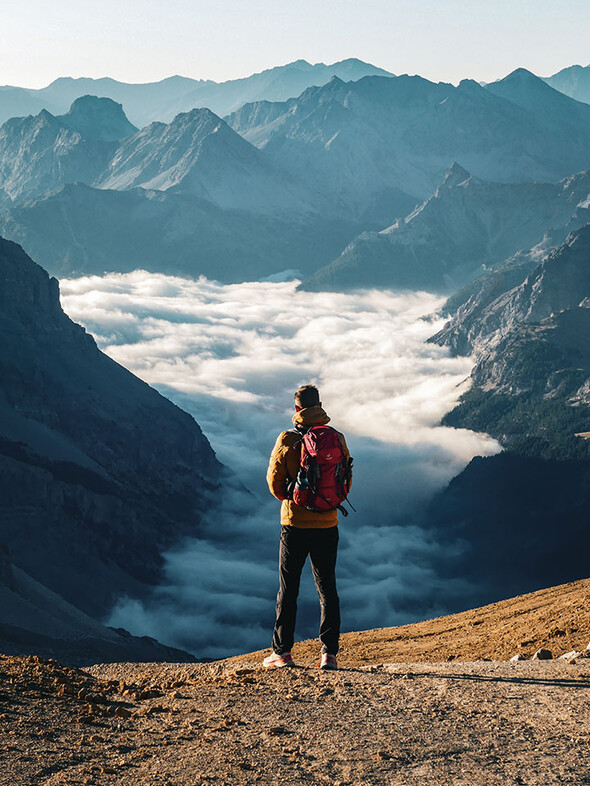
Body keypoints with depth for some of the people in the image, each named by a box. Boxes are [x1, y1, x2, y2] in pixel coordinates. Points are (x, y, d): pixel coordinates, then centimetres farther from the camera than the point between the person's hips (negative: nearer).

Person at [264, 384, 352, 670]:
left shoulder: (287, 440, -9)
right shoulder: (337, 439, -1)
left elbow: (274, 478, -2)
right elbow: (346, 480, 6)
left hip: (295, 523, -2)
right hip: (327, 523, 2)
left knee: (288, 589, 8)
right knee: (327, 588, 8)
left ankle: (282, 651, 10)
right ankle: (329, 653, 6)